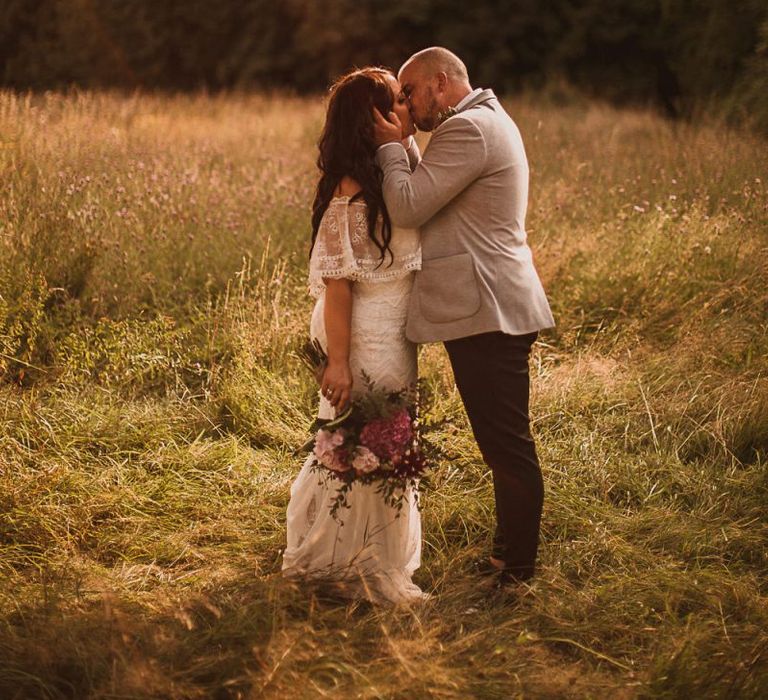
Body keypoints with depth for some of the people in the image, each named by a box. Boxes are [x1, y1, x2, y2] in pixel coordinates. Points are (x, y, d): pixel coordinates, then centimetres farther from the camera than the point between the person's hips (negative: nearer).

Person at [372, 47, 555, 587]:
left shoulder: (468, 128, -14)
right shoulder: (488, 121, 21)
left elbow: (407, 207, -18)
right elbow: (425, 202, 19)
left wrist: (391, 146, -4)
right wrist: (401, 149, 8)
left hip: (487, 314, -11)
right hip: (496, 307, 11)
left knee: (508, 448, -4)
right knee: (506, 446, 17)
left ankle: (516, 571, 3)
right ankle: (509, 557, 27)